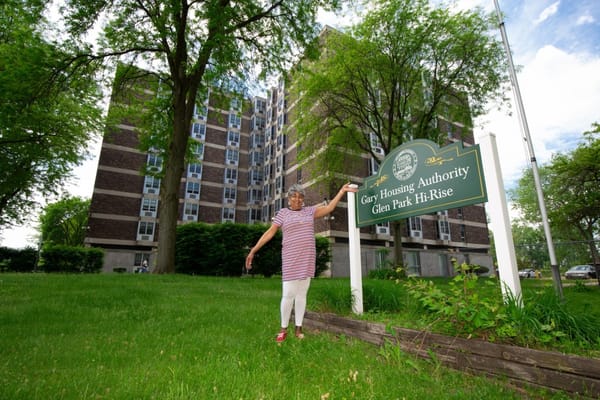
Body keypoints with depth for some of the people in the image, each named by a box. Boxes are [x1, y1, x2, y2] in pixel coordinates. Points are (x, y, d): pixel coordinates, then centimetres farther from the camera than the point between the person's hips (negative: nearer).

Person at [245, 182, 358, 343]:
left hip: (307, 259, 3)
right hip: (291, 260, -3)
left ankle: (298, 328, 20)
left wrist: (342, 190, -1)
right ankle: (283, 329, 15)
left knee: (302, 294, 8)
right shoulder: (283, 213, 2)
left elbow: (329, 208, 3)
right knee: (288, 295, -3)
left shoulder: (310, 211, 9)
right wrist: (253, 250, -6)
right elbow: (269, 232, -1)